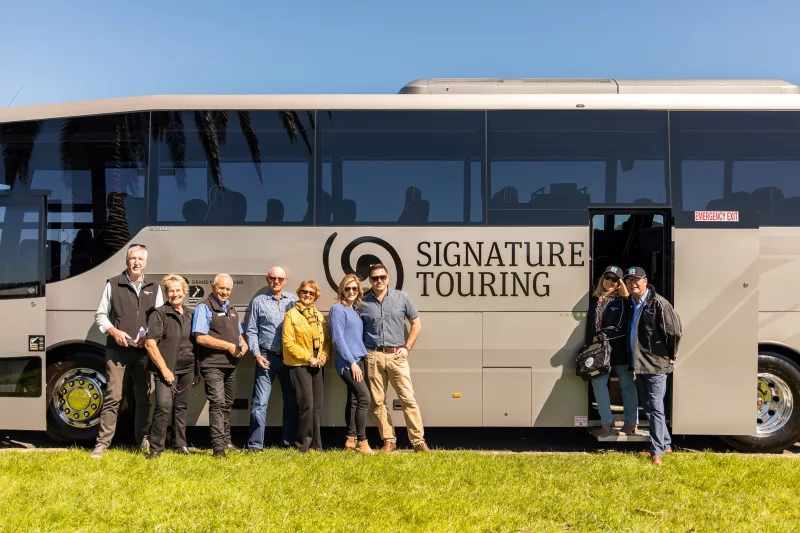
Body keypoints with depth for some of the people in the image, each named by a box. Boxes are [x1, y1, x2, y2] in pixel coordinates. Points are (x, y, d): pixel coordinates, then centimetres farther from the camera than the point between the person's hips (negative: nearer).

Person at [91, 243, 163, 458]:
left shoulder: (154, 288, 12)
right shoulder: (113, 284, 5)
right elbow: (100, 315, 6)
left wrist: (148, 336, -7)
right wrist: (114, 331, -11)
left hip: (144, 351, 3)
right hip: (117, 350, -2)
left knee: (143, 398, 9)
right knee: (113, 397, -4)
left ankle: (143, 439, 19)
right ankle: (102, 443, 2)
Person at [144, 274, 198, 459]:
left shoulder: (190, 315, 12)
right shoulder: (159, 314, -5)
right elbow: (150, 344, -11)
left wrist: (196, 370, 14)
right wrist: (164, 369, -14)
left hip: (186, 370, 5)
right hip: (167, 370, -5)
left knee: (181, 407, 13)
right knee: (164, 406, -15)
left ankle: (180, 444, 24)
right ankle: (156, 449, -4)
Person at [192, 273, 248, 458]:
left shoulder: (232, 309, 17)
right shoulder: (204, 308, -7)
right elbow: (201, 337, -18)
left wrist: (243, 344, 3)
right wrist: (229, 346, -17)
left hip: (230, 365, 8)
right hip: (213, 365, -8)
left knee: (227, 404, 16)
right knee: (217, 403, -14)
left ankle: (226, 441, 28)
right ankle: (218, 446, -13)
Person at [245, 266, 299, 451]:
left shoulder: (293, 300, 9)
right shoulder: (258, 301, 5)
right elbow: (251, 331, 4)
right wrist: (257, 354, -6)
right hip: (267, 357, -2)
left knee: (291, 401, 8)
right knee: (260, 402, -4)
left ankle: (290, 441, 18)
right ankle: (255, 444, 1)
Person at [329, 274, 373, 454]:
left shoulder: (355, 309, 16)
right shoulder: (338, 309, -8)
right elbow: (338, 339, -14)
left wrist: (359, 361, 10)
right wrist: (352, 362, -17)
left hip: (359, 360, 8)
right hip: (347, 362, -8)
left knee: (354, 399, 9)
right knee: (364, 397, -14)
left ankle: (351, 440, 14)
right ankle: (362, 441, -8)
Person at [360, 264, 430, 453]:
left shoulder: (402, 298, 4)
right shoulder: (363, 303, 4)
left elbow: (416, 323, 9)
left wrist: (406, 348, 1)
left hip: (396, 355, -1)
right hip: (373, 357, 1)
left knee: (408, 399, -3)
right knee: (378, 401, 4)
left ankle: (418, 441, 4)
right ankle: (389, 440, 15)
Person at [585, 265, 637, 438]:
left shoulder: (621, 302, -5)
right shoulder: (594, 300, 9)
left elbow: (620, 328, -11)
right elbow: (590, 324, 15)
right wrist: (590, 344, 8)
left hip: (619, 348, -4)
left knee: (626, 385, 6)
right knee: (598, 381, -5)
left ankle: (631, 423, 16)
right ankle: (606, 423, 3)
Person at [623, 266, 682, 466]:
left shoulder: (658, 303, -15)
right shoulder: (629, 304, 7)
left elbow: (674, 331, -14)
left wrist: (670, 356, -4)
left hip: (656, 364, -8)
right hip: (638, 365, 8)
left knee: (655, 409, -5)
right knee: (649, 409, 16)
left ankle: (657, 451, 0)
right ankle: (666, 445, 29)